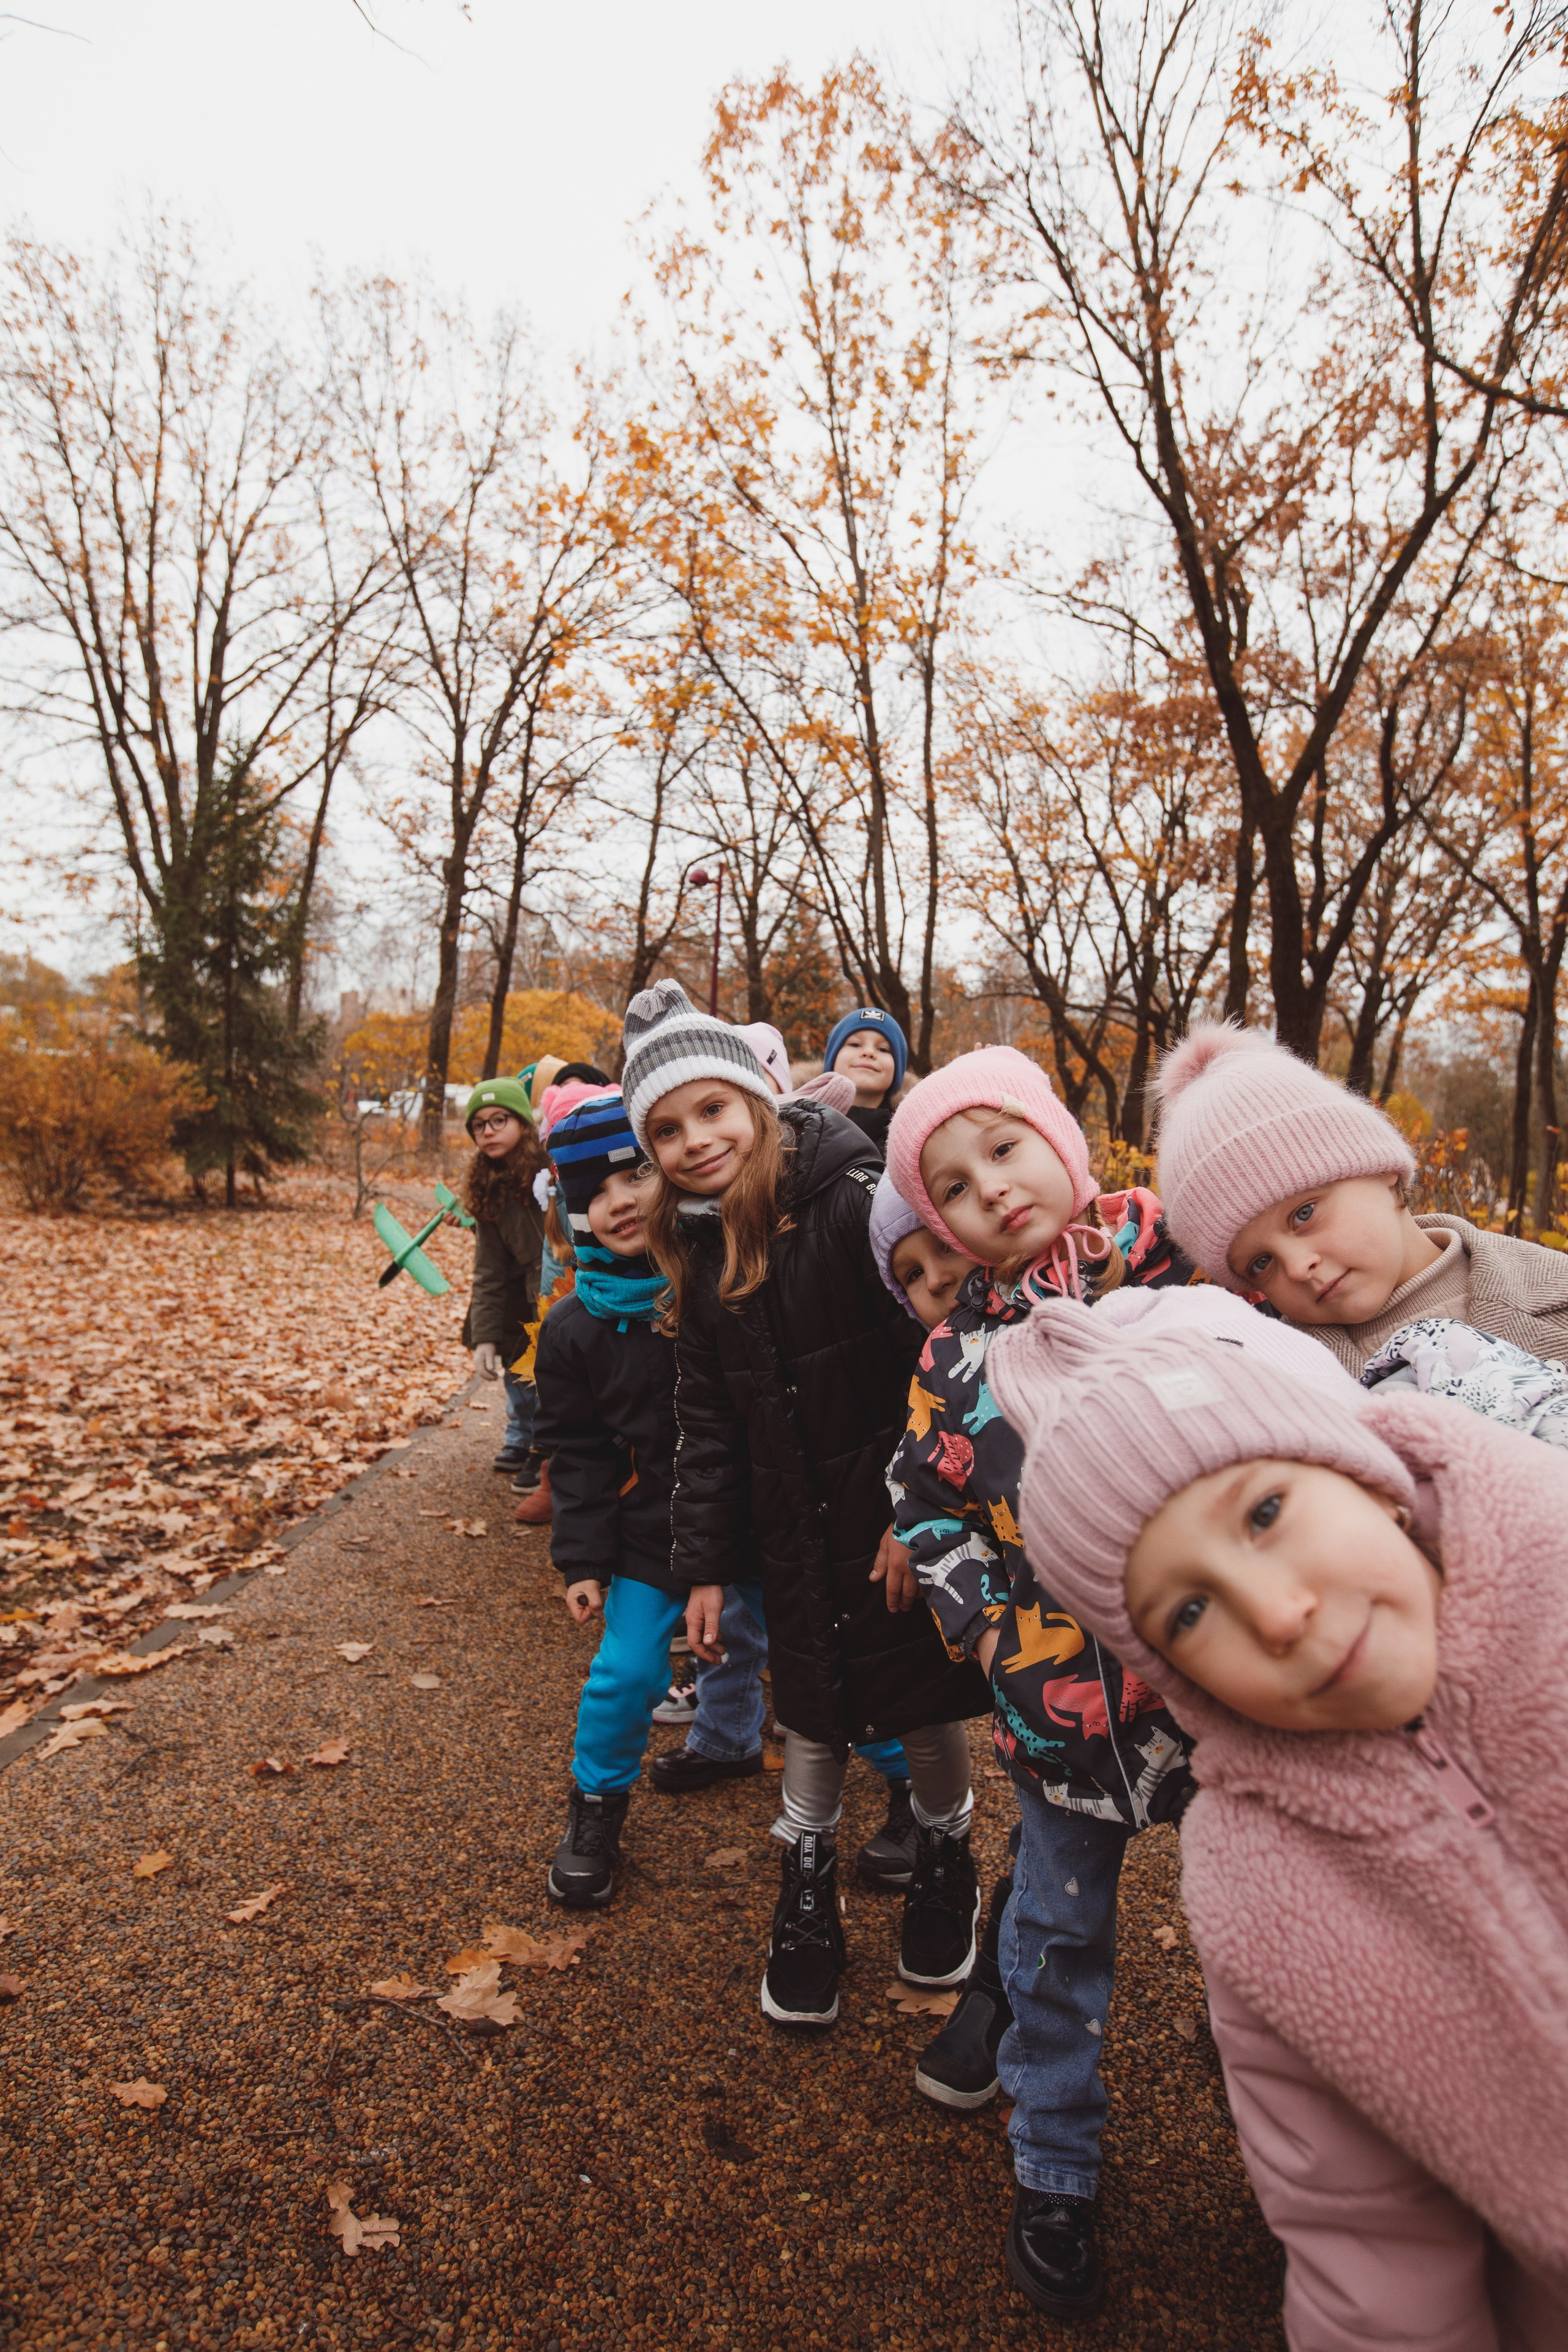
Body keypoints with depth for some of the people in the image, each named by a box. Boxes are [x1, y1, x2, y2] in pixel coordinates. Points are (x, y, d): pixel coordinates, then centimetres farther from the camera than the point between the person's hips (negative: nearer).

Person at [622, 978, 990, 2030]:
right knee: (814, 1709, 15)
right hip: (799, 1527, 5)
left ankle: (947, 1861, 40)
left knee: (925, 1702, 12)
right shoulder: (697, 1250, 1)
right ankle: (809, 1885, 38)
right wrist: (707, 1565, 7)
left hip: (903, 1511, -4)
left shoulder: (855, 1200, -20)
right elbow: (709, 1422, 7)